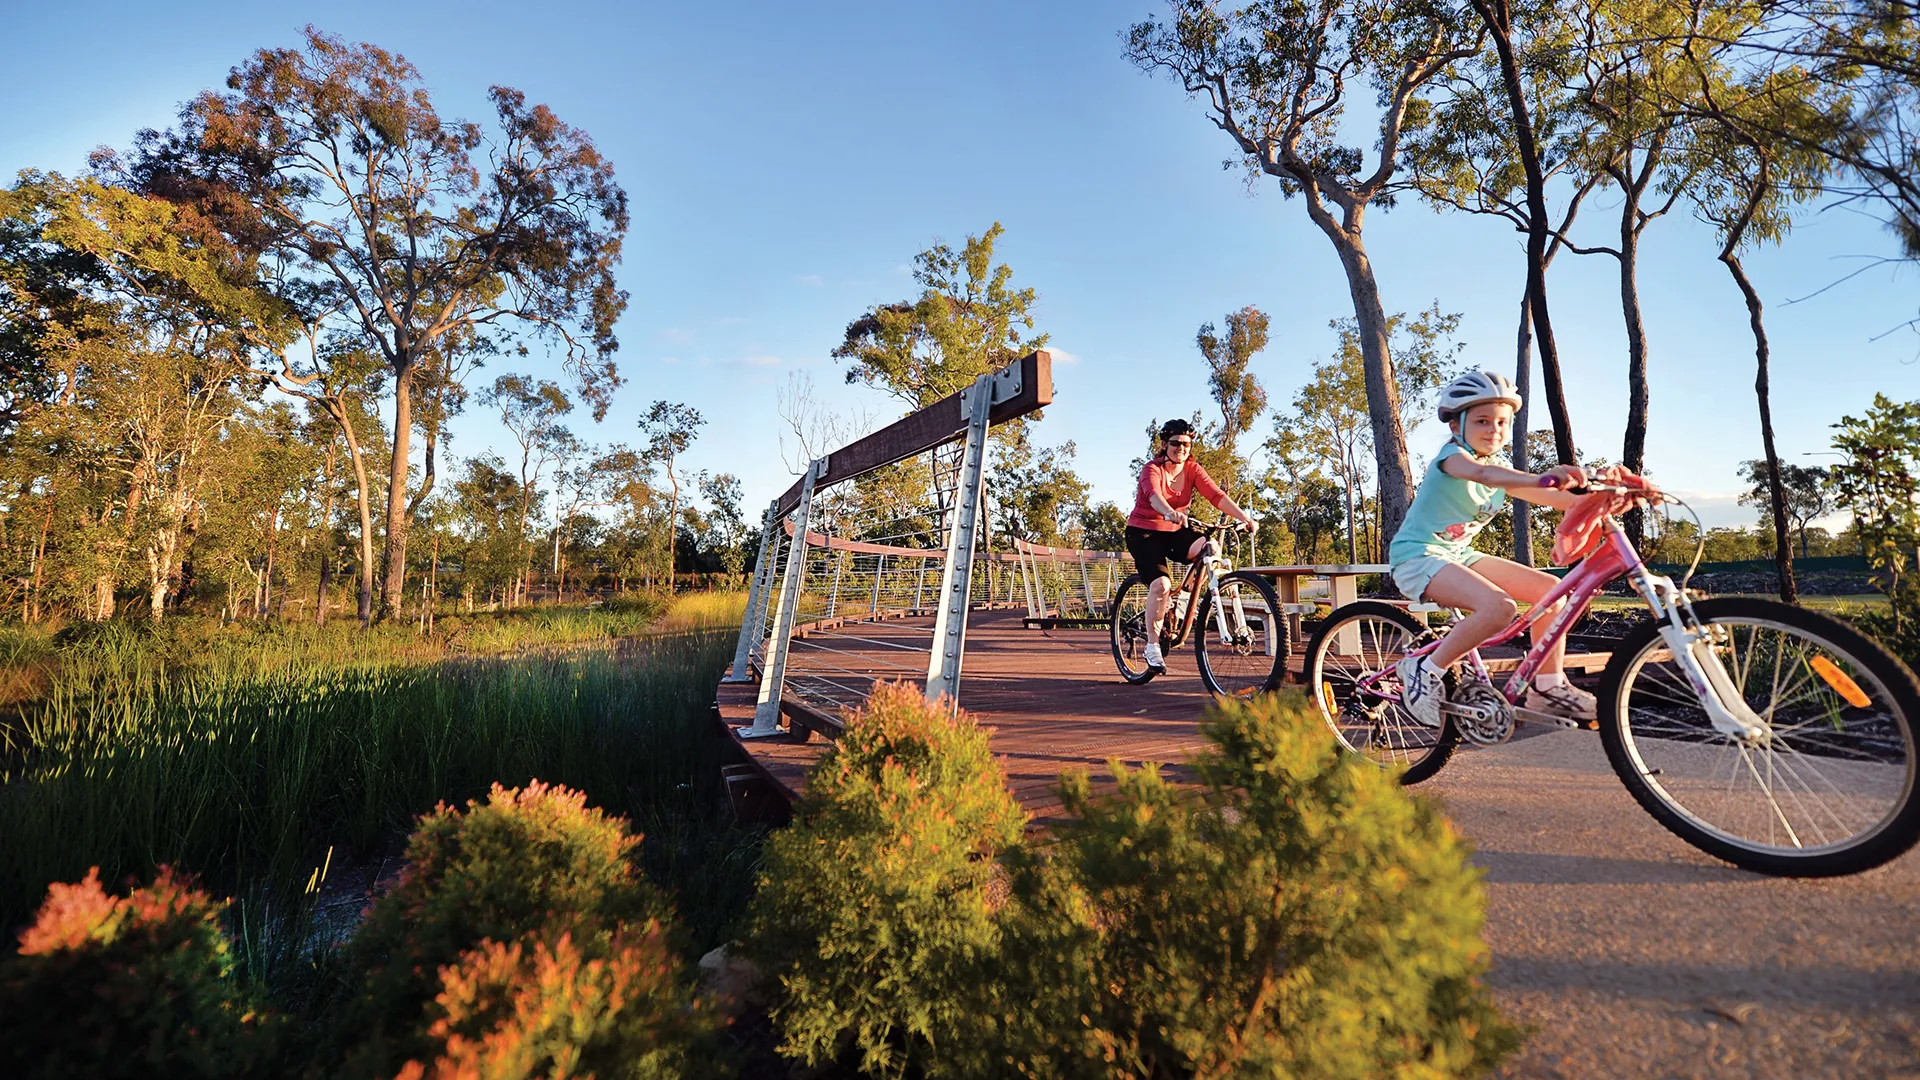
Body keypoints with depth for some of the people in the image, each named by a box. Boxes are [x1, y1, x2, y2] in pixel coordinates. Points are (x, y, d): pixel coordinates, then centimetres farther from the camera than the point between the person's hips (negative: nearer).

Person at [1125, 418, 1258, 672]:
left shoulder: (1193, 469, -3)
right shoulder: (1152, 469, -16)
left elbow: (1217, 495, -17)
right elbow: (1154, 495, -38)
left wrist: (1245, 518, -33)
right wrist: (1171, 513, -60)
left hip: (1174, 532, 4)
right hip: (1143, 532, -4)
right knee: (1161, 584, -26)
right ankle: (1152, 646, -10)